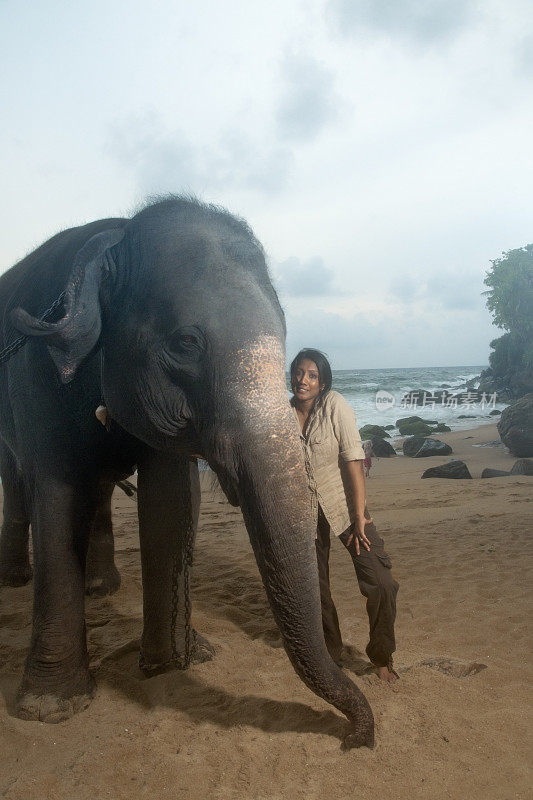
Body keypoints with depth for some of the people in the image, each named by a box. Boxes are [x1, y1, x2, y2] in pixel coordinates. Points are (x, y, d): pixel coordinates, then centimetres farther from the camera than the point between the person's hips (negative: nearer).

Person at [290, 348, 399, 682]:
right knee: (315, 587, 11)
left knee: (381, 582, -9)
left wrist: (359, 515, -19)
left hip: (343, 504, -2)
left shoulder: (335, 405, -15)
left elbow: (353, 460, -18)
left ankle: (382, 656, 15)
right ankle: (331, 652, 35)